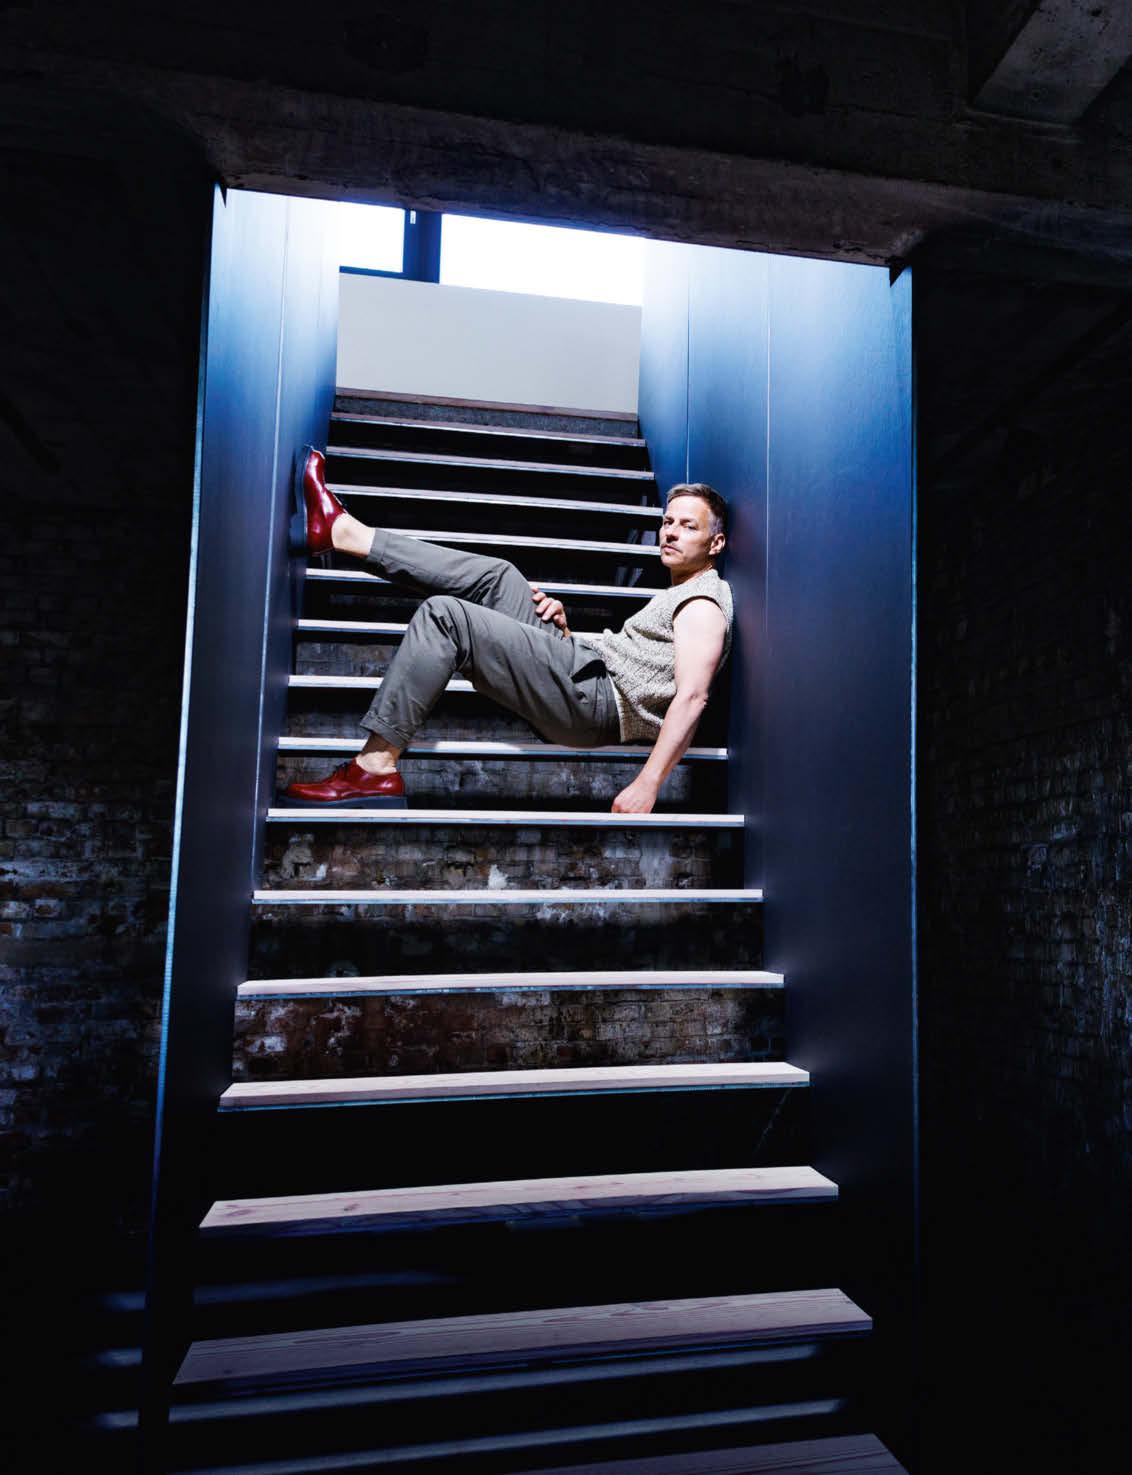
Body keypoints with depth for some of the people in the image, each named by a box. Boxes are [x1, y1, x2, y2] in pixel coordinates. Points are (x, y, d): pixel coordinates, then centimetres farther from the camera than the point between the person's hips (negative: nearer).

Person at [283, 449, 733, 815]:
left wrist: (647, 785, -30)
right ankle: (339, 531, 8)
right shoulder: (675, 596, 29)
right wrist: (564, 630, 11)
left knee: (444, 614, -16)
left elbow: (692, 696, -19)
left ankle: (375, 768, -18)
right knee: (496, 577, 8)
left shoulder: (703, 604, -3)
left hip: (594, 698, -9)